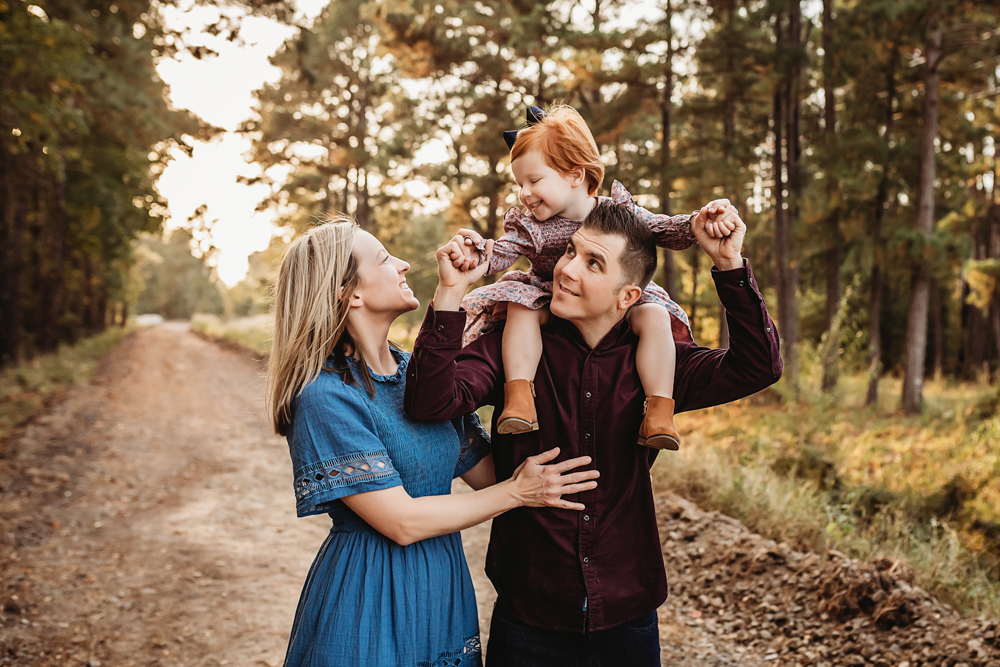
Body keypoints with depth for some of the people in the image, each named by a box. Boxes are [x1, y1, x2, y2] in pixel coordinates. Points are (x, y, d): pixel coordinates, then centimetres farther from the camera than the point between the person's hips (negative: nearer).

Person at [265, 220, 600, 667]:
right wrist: (518, 492, -15)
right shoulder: (325, 396, -20)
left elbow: (487, 472, 3)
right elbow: (402, 521, -21)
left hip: (444, 589, 7)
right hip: (368, 603, -7)